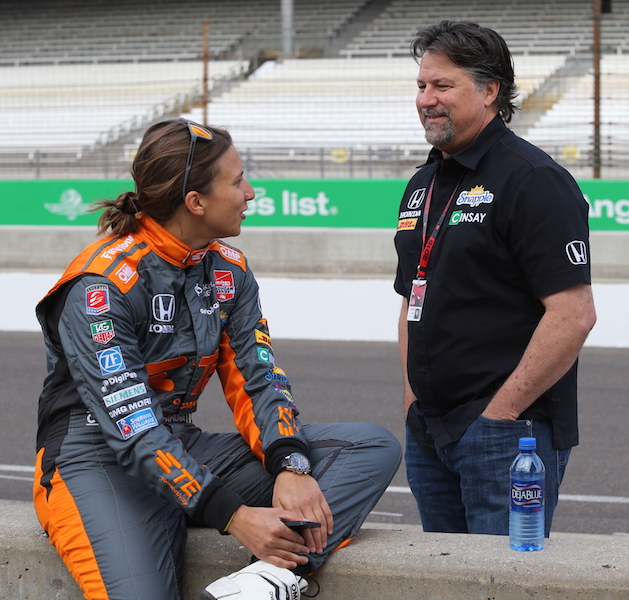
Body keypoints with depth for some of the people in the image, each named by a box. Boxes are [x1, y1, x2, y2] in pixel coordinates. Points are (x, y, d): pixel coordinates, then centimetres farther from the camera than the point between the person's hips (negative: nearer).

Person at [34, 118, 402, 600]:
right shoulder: (102, 286, -18)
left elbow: (258, 379, 0)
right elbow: (131, 426, -23)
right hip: (98, 463, -7)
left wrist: (291, 466, -21)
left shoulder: (230, 271, 6)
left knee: (375, 447, -10)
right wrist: (233, 516, -28)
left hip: (187, 450, 7)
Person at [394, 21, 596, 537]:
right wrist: (413, 402, 12)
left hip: (510, 435, -8)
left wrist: (501, 412, -16)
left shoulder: (532, 179, -11)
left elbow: (574, 315, -18)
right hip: (429, 432, 8)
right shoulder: (422, 185, 15)